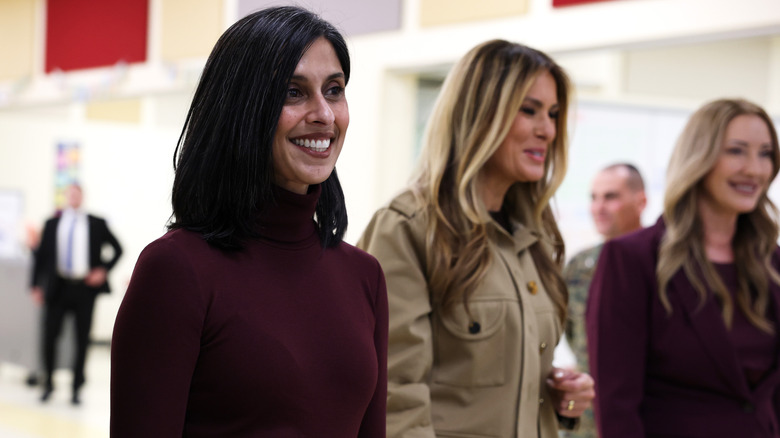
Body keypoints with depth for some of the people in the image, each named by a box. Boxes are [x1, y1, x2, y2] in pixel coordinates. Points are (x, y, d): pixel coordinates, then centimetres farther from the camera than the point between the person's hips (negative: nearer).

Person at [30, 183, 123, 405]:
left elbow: (117, 249, 11)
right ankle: (48, 384, 16)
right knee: (49, 335, -2)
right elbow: (41, 254, 9)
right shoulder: (52, 224, 9)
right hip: (58, 287, 1)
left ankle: (76, 388, 11)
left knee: (82, 339, 2)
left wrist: (104, 270, -3)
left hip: (86, 287, 0)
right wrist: (36, 286, 3)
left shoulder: (97, 224, 7)